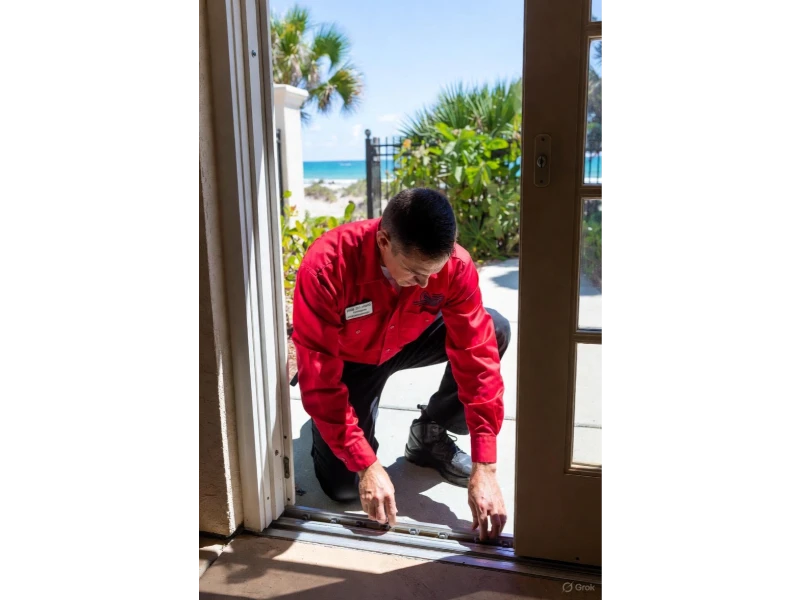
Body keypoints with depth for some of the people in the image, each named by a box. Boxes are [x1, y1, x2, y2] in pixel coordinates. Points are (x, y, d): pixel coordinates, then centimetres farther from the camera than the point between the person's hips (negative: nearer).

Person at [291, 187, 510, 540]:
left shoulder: (455, 264, -29)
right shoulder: (326, 265, -37)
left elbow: (477, 356, -27)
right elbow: (320, 379, -32)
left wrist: (484, 468, -30)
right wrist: (367, 464, -33)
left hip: (407, 342, 3)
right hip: (347, 360, -3)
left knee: (495, 331, -23)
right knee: (343, 486, -15)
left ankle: (430, 435, -1)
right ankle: (324, 426, 21)